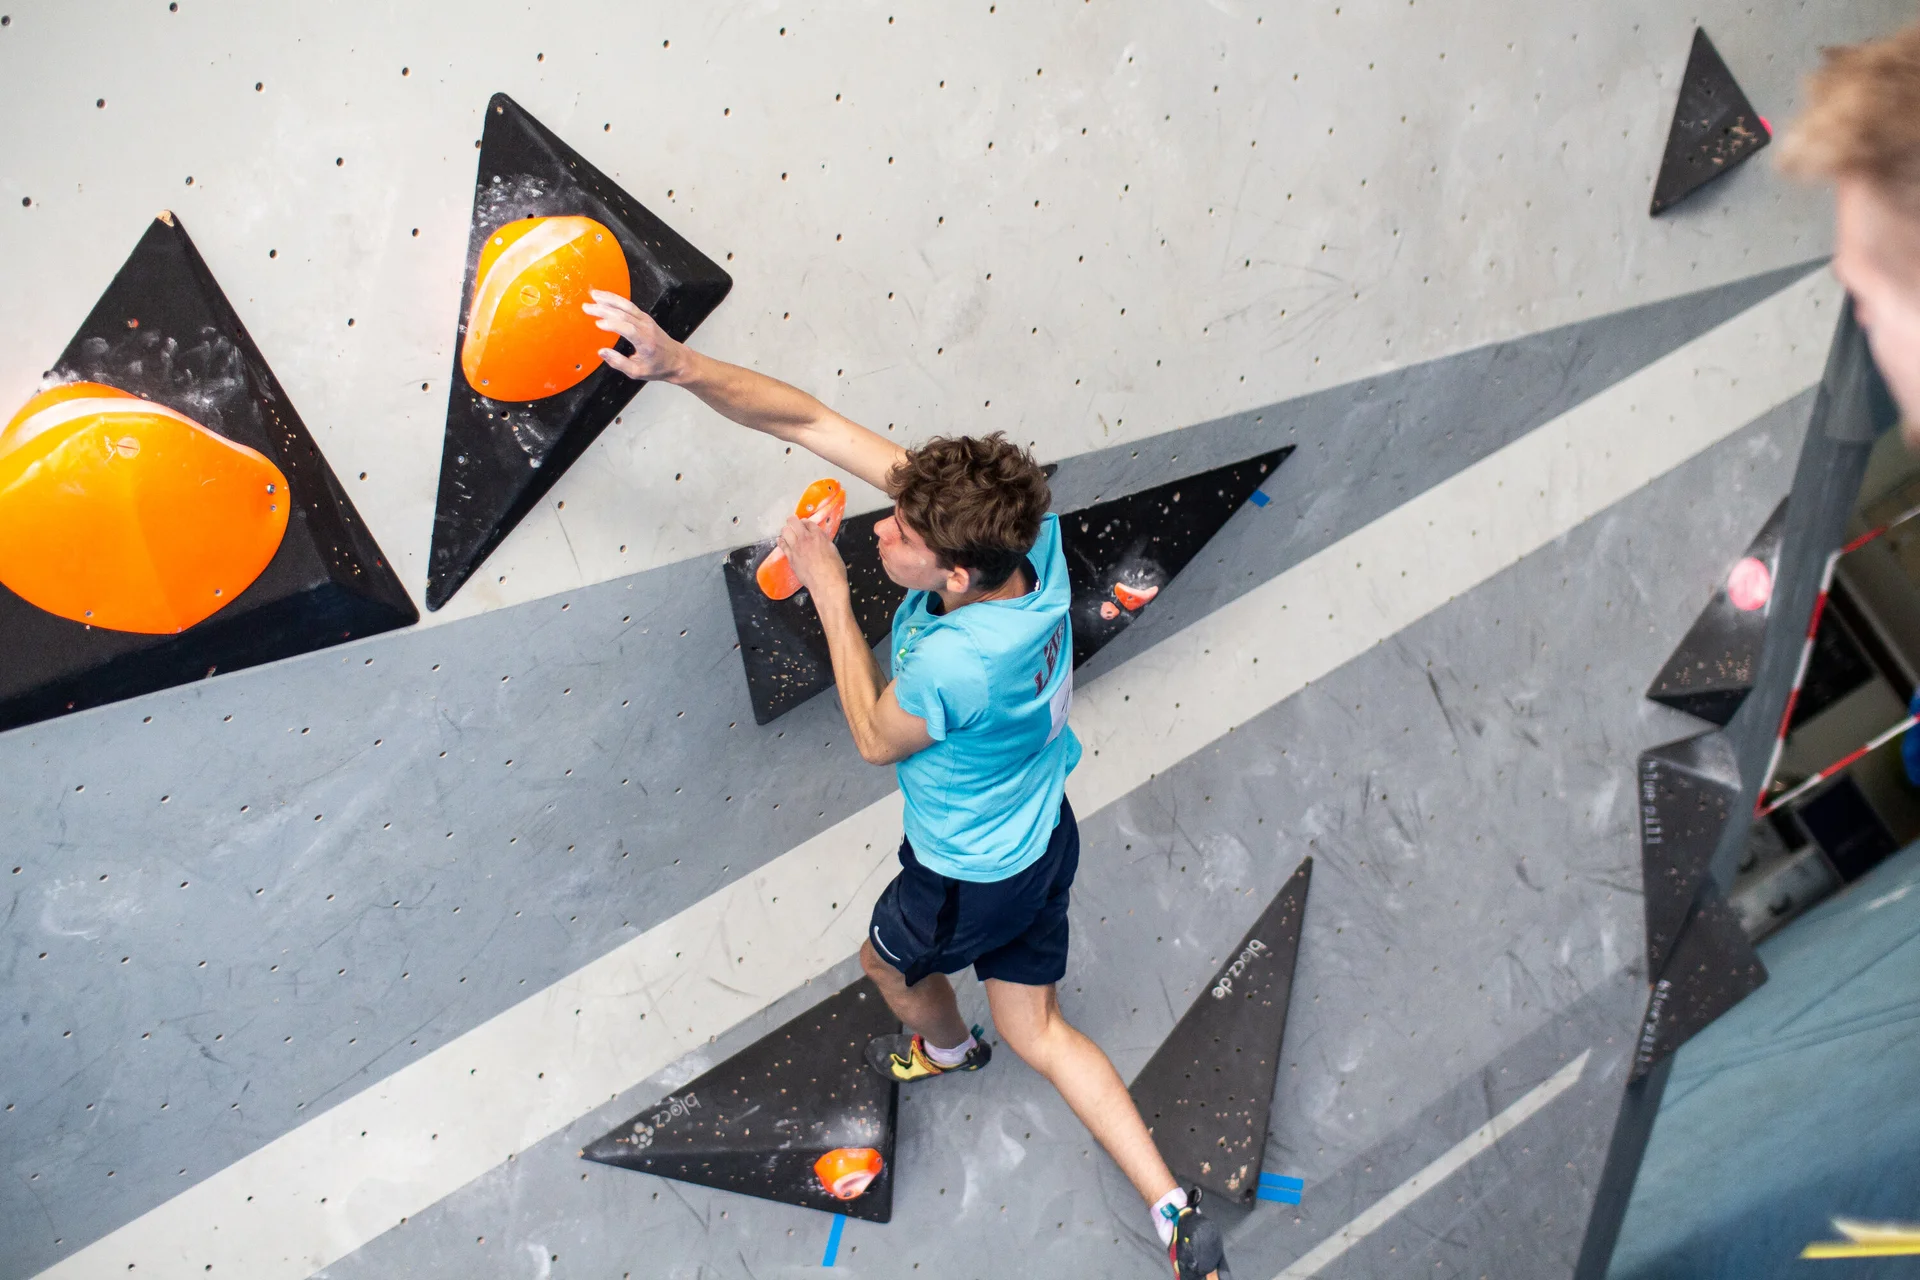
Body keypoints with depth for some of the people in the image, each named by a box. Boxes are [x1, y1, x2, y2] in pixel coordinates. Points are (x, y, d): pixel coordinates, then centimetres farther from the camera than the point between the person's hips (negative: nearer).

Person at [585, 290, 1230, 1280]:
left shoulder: (953, 663, -43)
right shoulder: (1025, 534, -23)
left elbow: (875, 739, -15)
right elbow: (812, 423, -23)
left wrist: (829, 591, -19)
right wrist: (682, 366, -30)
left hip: (972, 879, -7)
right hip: (1043, 835, 7)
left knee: (887, 960, 30)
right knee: (1037, 1034, 23)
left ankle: (946, 1047, 65)